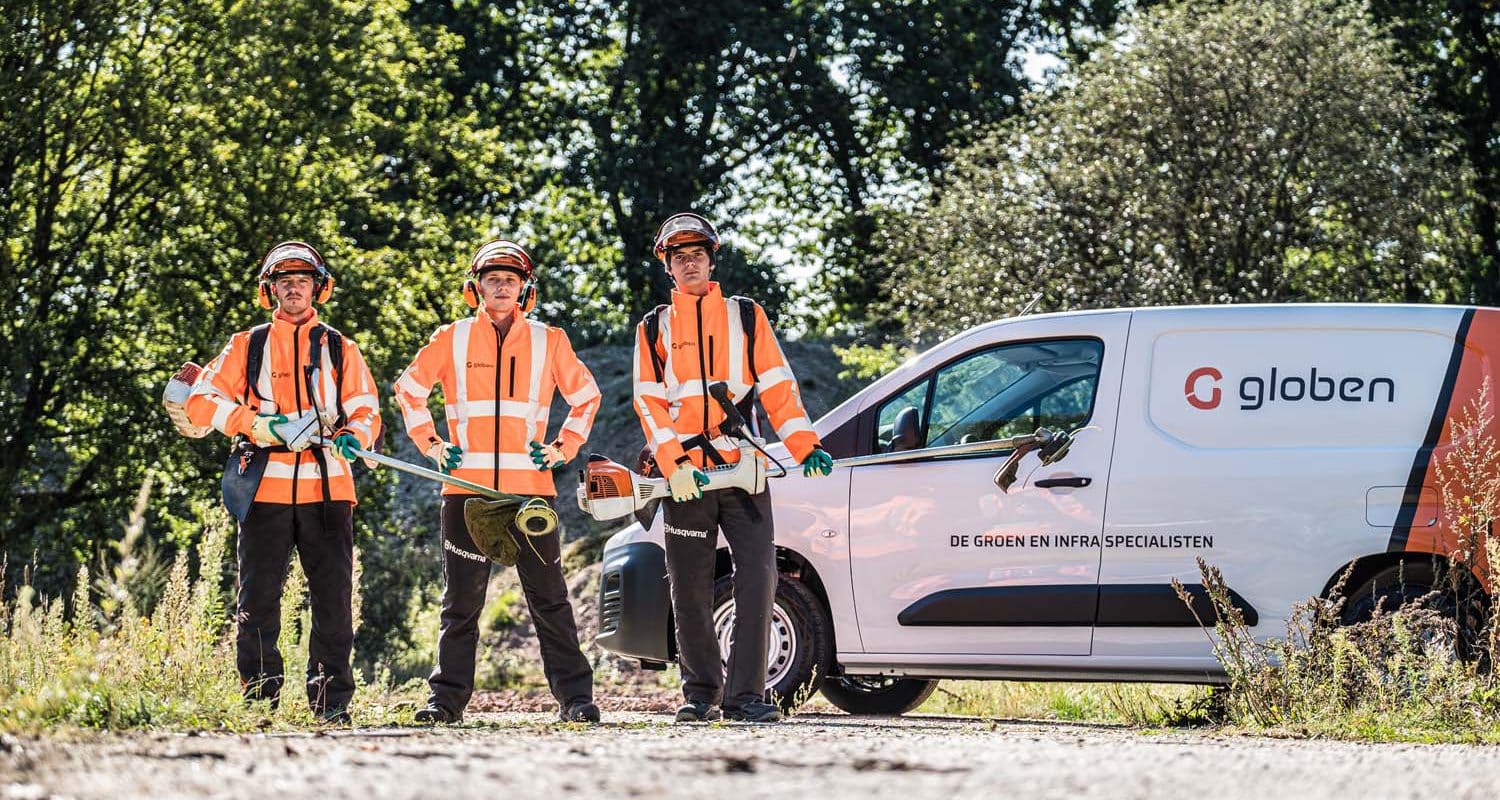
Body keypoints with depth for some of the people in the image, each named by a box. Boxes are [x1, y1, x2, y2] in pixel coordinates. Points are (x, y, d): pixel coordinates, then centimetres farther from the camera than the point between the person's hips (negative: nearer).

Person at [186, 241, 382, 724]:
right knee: (258, 601, -1)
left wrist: (354, 437, -13)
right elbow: (201, 401, 5)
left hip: (326, 488, 1)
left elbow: (366, 411, 12)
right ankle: (259, 698, 5)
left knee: (334, 598, -3)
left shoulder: (339, 349, 16)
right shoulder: (248, 346, 13)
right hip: (266, 489, -1)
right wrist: (260, 425, -11)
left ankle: (332, 699, 2)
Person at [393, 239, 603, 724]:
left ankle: (574, 695, 0)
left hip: (530, 485, 0)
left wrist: (564, 448, 7)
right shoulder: (452, 340, 7)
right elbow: (409, 390, 17)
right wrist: (430, 444, 7)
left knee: (549, 599, -1)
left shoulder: (548, 341, 8)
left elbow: (585, 396, 19)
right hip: (466, 486, 0)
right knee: (461, 601, 4)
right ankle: (448, 698, 7)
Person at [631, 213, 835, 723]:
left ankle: (745, 695, -10)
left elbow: (778, 386, 7)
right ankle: (701, 691, 15)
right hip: (687, 478, 1)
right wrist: (674, 465, -12)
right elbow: (649, 403, 3)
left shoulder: (746, 317, 12)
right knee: (690, 590, 2)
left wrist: (805, 446, -6)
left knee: (758, 578, -12)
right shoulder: (654, 329, 12)